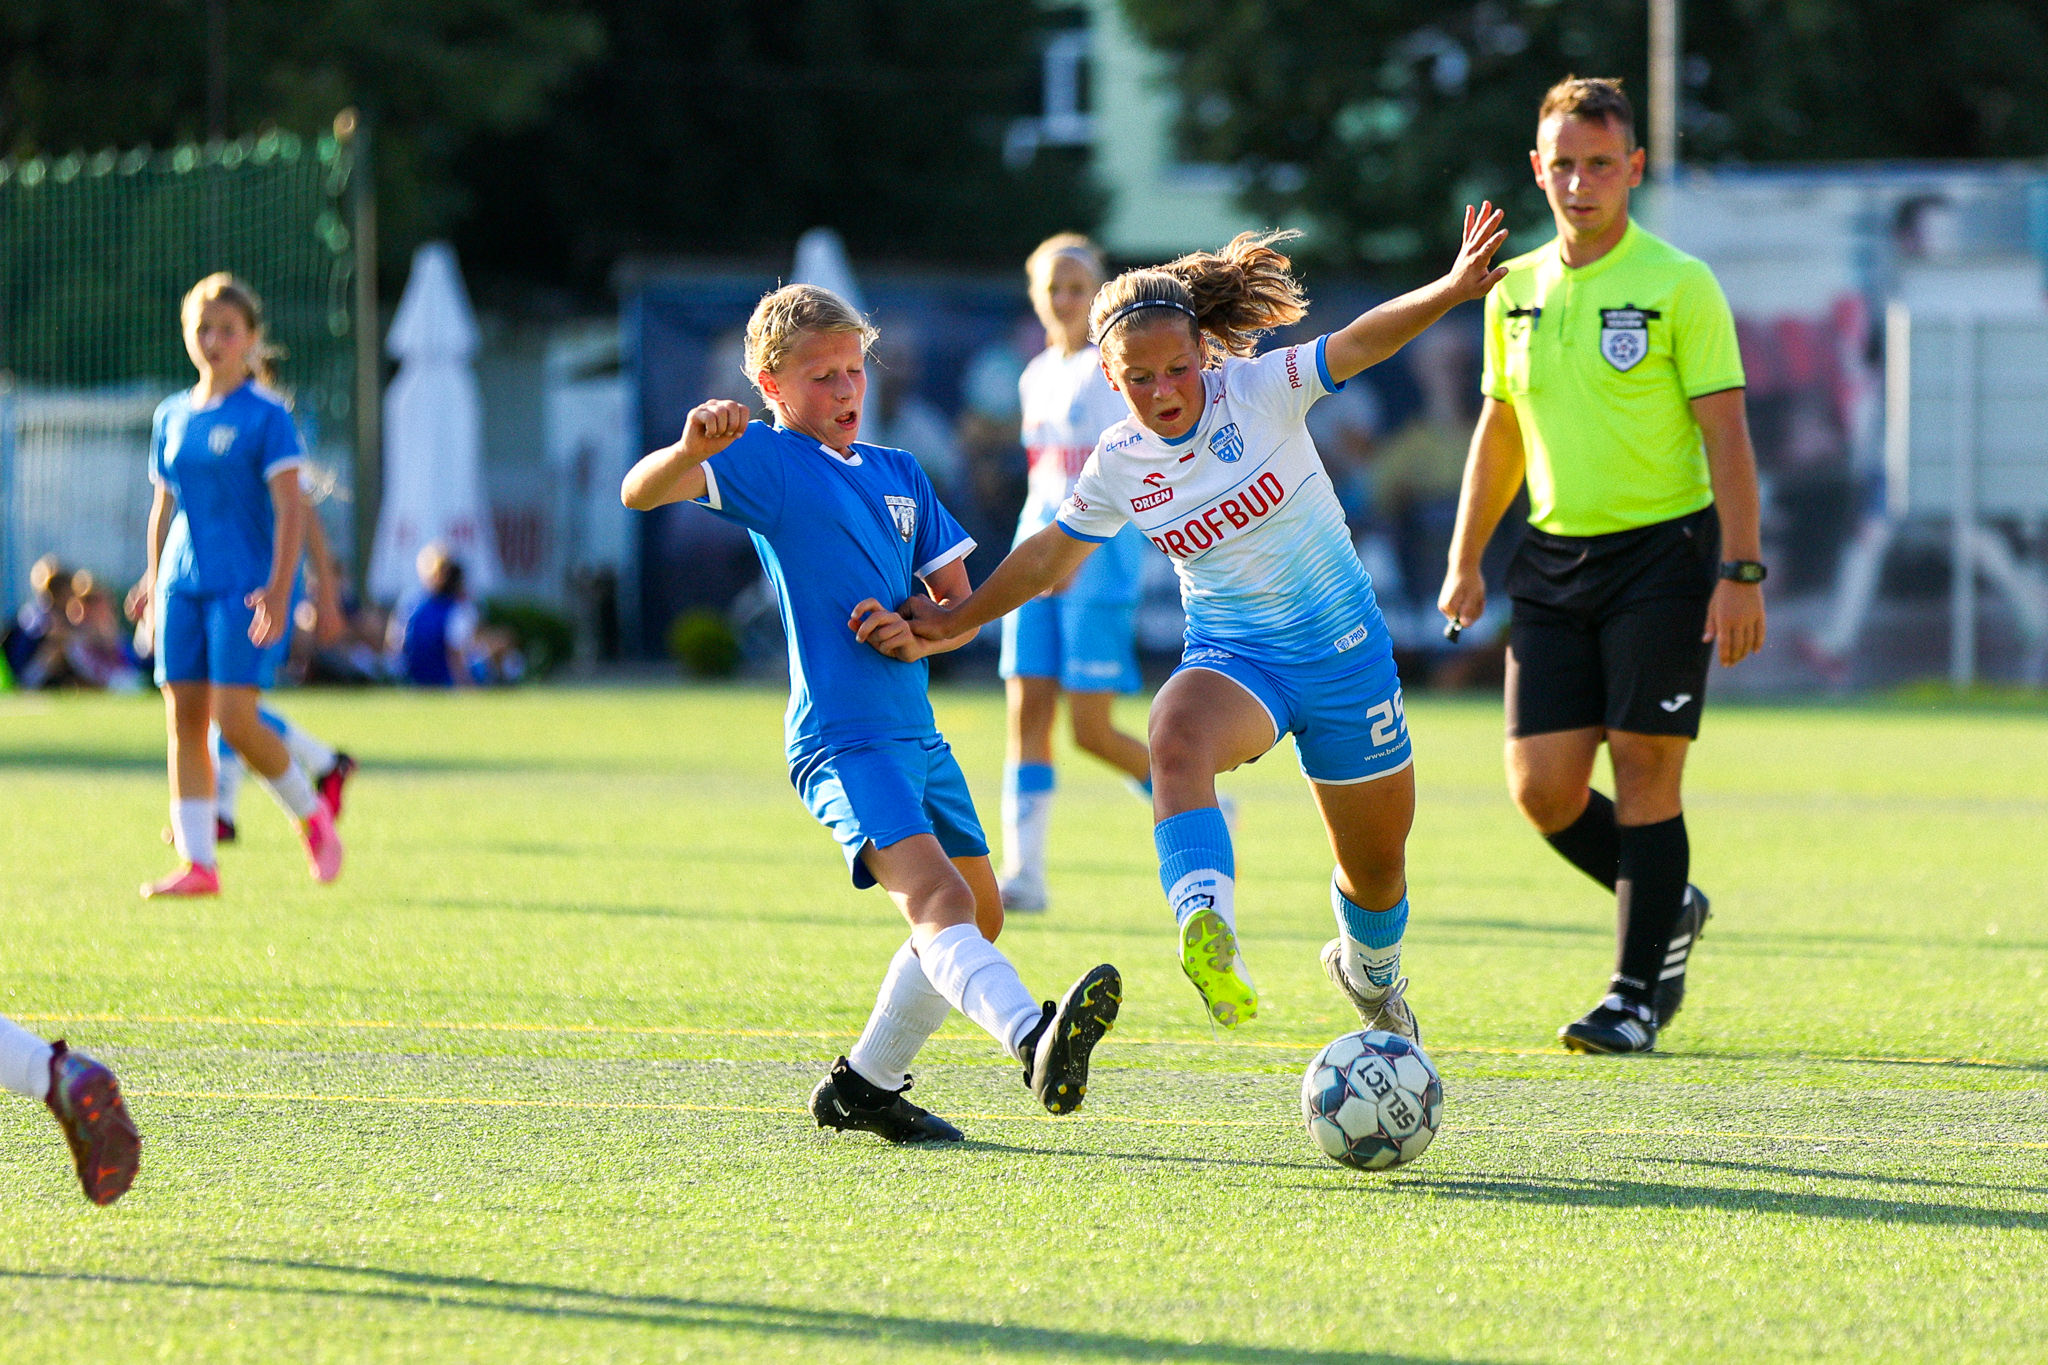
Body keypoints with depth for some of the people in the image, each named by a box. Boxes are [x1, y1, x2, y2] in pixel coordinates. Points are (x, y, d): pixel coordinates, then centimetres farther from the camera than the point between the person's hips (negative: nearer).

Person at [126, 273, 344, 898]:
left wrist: (279, 587, -20)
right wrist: (151, 582, 18)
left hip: (248, 584, -6)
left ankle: (312, 815, 11)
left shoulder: (267, 416, -5)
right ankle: (196, 863, 3)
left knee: (234, 718, -13)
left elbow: (290, 506, -11)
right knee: (184, 718, 0)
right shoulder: (172, 417, 12)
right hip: (185, 585, 6)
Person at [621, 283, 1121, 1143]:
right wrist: (691, 450, -36)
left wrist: (919, 635, -4)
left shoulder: (900, 475, 18)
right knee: (936, 896, -28)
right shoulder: (768, 459, -1)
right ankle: (1037, 1042, -51)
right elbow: (640, 493, -14)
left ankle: (865, 1086, 28)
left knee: (977, 917, 17)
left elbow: (962, 605, 19)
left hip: (916, 732, 8)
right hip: (843, 739, -8)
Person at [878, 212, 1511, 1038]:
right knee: (1177, 738, -37)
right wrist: (953, 621, 16)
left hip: (1345, 654, 0)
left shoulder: (1258, 391, -14)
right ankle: (1209, 937, -60)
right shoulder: (1116, 468, -6)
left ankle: (1369, 971, 49)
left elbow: (1360, 344, -28)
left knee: (1376, 866, 12)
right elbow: (1046, 557, 11)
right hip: (1233, 657, 0)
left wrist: (1450, 290, -44)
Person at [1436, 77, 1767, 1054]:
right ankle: (1667, 909, 24)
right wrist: (1465, 560, 15)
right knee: (1542, 786, -1)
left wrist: (1741, 572, -15)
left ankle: (1638, 993, 2)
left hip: (1662, 549, -5)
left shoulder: (1678, 285, -7)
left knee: (1644, 773, -6)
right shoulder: (1517, 291, 9)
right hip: (1554, 559, 5)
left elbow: (1725, 432, -9)